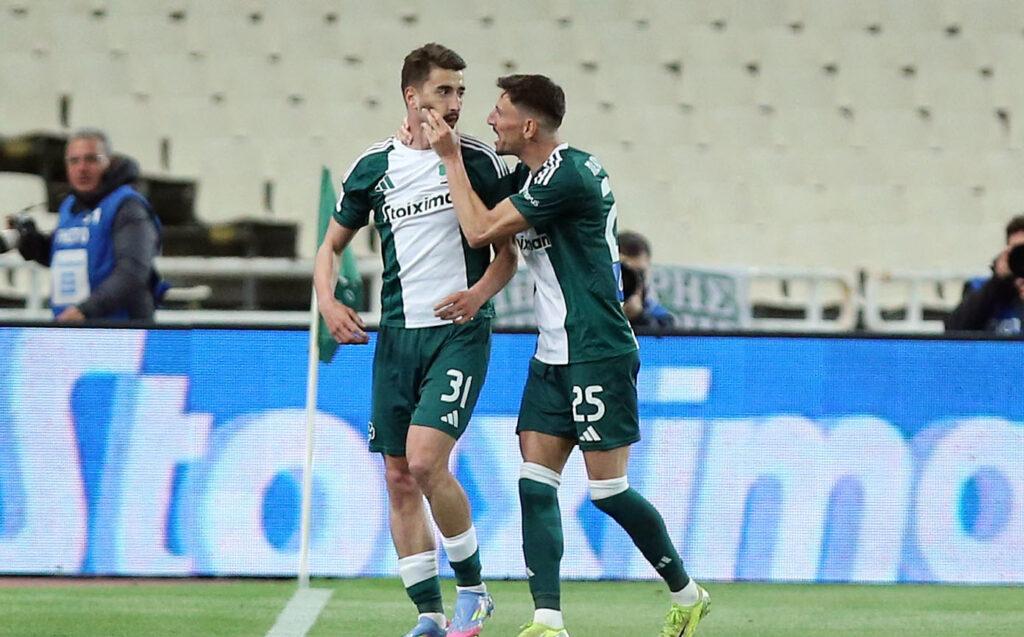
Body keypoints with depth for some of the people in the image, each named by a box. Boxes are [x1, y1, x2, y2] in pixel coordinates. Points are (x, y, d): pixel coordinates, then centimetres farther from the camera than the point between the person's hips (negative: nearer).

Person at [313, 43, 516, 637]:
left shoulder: (479, 161, 0)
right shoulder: (374, 166, 7)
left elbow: (507, 252, 5)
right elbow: (332, 244, 17)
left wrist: (480, 293, -14)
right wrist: (328, 302, -1)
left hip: (459, 332, -4)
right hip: (397, 336, 4)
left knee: (425, 459, -19)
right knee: (398, 477, 2)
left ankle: (473, 587, 0)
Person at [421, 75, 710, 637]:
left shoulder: (567, 176, -19)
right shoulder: (530, 176, 11)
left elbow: (480, 230, -18)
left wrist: (451, 156, -8)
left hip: (598, 353, -9)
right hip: (554, 356, 9)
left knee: (608, 490, -6)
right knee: (535, 482, -2)